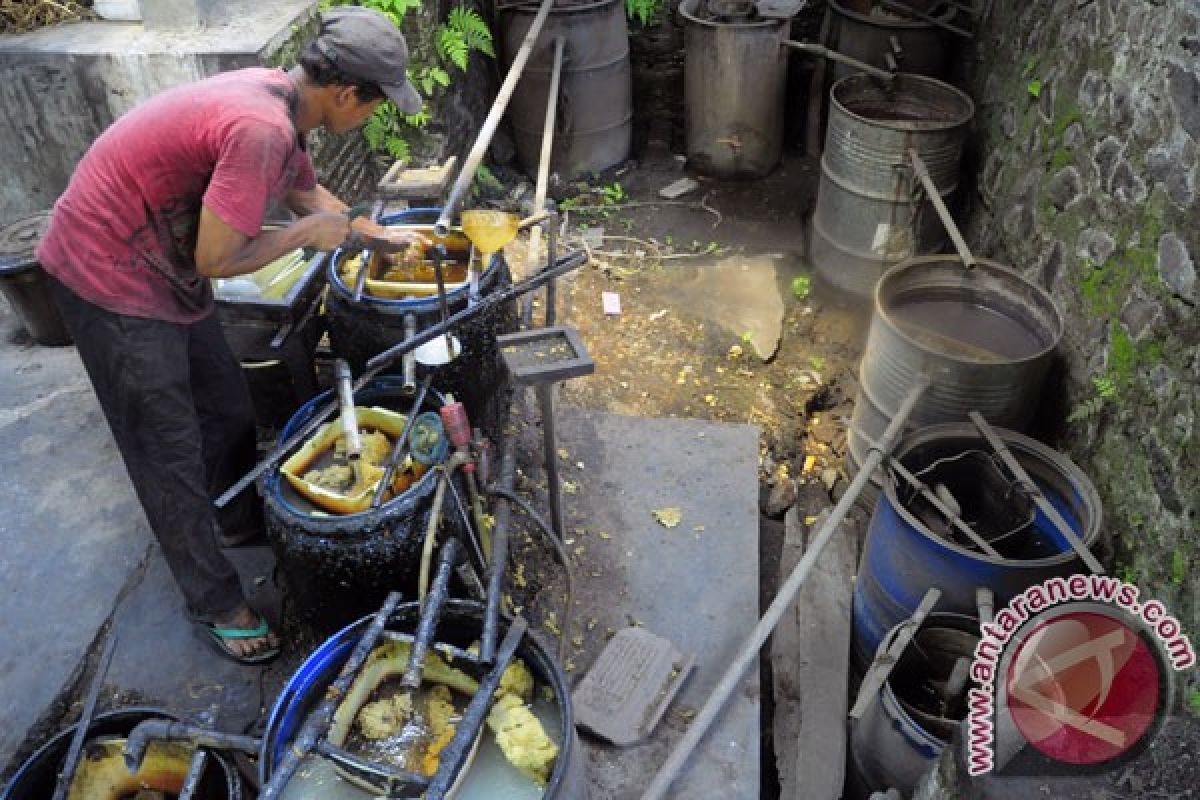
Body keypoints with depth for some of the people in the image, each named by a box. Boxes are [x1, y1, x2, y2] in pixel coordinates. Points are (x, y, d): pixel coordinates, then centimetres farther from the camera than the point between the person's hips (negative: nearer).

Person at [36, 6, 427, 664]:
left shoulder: (279, 97, -1)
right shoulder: (260, 129, -32)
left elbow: (308, 193, 18)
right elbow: (217, 259, -27)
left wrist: (379, 234, 22)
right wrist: (307, 233, -13)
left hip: (165, 266, 9)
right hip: (108, 277, -9)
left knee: (228, 407, 20)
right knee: (170, 451, 1)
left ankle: (238, 521, 44)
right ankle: (214, 605, 17)